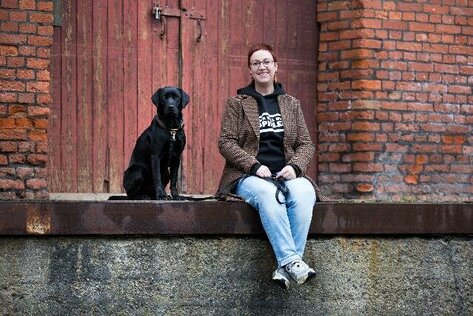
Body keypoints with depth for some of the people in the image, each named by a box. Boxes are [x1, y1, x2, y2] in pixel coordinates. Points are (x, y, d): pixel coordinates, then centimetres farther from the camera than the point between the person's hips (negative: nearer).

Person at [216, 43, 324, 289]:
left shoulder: (291, 104, 20)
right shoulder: (237, 103, 11)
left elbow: (306, 144, 15)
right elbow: (226, 142, 1)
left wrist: (295, 166, -7)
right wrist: (254, 166, -14)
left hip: (285, 175, 2)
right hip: (248, 177, -2)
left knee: (304, 192, -34)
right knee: (267, 193, -39)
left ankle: (286, 268, -41)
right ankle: (290, 260, -47)